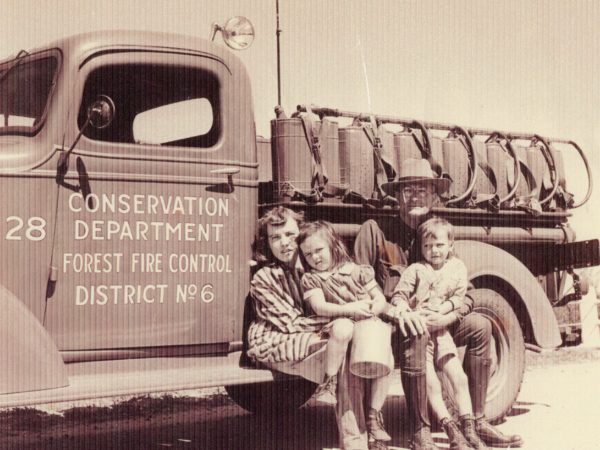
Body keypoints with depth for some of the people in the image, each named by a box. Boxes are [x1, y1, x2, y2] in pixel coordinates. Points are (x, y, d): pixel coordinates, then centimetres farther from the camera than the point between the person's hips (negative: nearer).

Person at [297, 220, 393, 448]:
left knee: (386, 358, -27)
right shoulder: (310, 279, 8)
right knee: (343, 327, -40)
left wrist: (372, 309, -13)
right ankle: (329, 382, -27)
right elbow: (319, 307, -9)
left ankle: (374, 415, -13)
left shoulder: (357, 271, 12)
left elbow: (381, 299, 10)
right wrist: (350, 309, -22)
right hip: (339, 325, -2)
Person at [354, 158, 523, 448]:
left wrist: (448, 318, -19)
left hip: (431, 323, 5)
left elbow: (466, 294, 3)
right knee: (414, 336, -35)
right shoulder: (375, 230, -5)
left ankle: (475, 422, -5)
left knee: (480, 326, -13)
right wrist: (397, 312, -26)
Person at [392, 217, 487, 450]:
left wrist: (442, 309, -14)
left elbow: (459, 297, 3)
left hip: (441, 331, 4)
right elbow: (398, 295, -6)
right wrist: (406, 312, -25)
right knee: (431, 384, -11)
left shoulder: (457, 268, 5)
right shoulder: (416, 270, -4)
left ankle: (469, 430, 5)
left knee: (459, 378, -3)